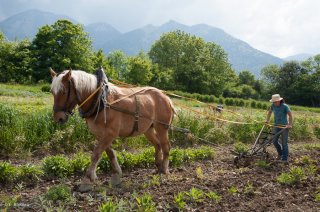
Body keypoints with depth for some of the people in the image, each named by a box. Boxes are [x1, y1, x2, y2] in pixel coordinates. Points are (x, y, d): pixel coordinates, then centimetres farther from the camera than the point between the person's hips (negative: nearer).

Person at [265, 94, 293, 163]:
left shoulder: (285, 106, -15)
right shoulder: (273, 105, -2)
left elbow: (290, 115, -16)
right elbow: (269, 112, 17)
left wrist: (290, 124, -25)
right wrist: (267, 120, 14)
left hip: (284, 126, -4)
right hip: (277, 126, 5)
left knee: (284, 143, -3)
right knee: (274, 141, 2)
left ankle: (284, 159, 4)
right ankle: (280, 153, 27)